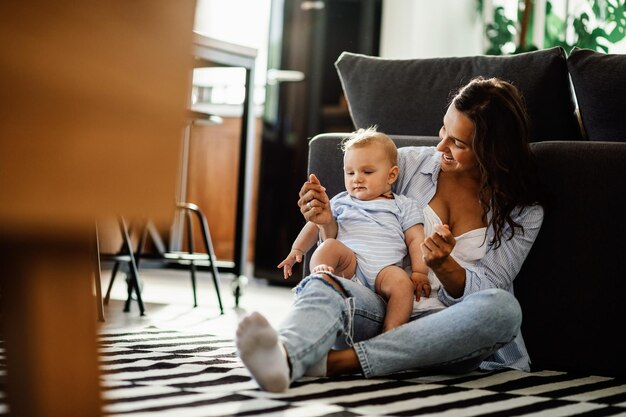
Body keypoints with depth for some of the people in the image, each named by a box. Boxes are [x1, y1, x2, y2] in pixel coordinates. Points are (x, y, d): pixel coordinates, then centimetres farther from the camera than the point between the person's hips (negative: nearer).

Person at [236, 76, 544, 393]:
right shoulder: (408, 162, 9)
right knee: (323, 284, -31)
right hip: (380, 311, 1)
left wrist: (443, 265, -23)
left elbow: (483, 294, -2)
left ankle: (336, 361, -40)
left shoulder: (524, 212, 5)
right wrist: (327, 222, -8)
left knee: (502, 308, -35)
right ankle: (282, 359, -67)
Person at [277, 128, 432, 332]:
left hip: (385, 268, -1)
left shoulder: (403, 206, 23)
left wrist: (419, 273, 0)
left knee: (402, 281, -34)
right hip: (348, 260, 2)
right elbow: (316, 227, 27)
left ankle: (391, 333, -45)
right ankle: (319, 276, -55)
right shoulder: (341, 202, 30)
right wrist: (297, 250, 11)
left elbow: (416, 240, 14)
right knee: (329, 245, -29)